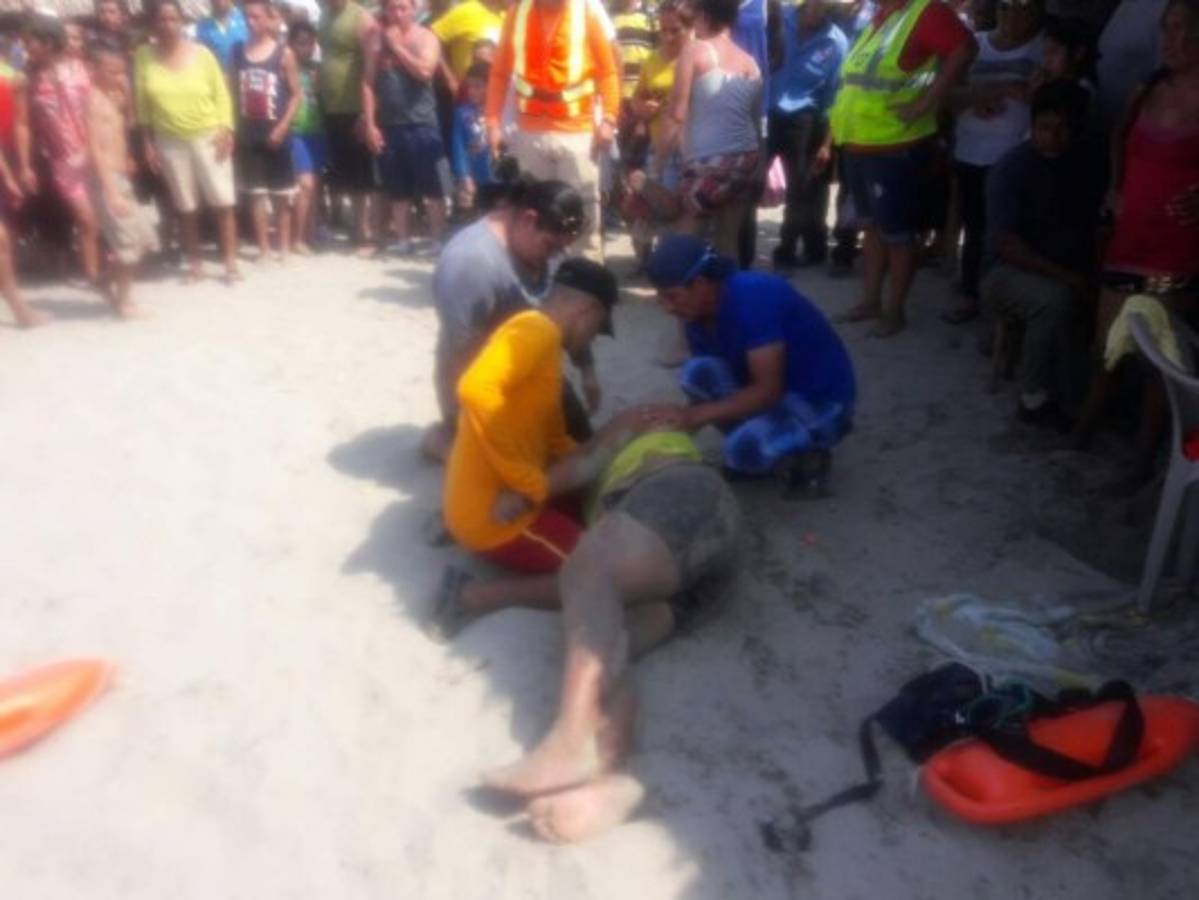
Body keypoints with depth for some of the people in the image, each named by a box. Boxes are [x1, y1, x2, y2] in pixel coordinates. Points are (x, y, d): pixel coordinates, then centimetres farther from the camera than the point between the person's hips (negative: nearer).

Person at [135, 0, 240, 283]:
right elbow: (142, 103, 2)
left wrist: (226, 128, -10)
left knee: (222, 201, -2)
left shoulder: (201, 53, -4)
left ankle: (231, 261, 6)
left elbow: (221, 93, 0)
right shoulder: (144, 56, -1)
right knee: (185, 206, 7)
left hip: (208, 136, -1)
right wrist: (147, 142, 0)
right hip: (170, 141, 1)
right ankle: (194, 263, 16)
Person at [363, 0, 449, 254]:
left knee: (433, 188, -2)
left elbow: (425, 72, -16)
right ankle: (404, 241, 15)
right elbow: (368, 83, 5)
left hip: (422, 123, -2)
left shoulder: (426, 37, 2)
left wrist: (397, 45, -9)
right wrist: (370, 124, -3)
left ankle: (438, 242, 4)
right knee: (398, 191, 7)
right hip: (389, 125, 3)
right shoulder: (377, 40, 8)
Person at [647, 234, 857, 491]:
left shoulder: (753, 298, -28)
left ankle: (804, 455, -1)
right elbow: (701, 382, 3)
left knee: (744, 448, -33)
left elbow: (768, 390, -30)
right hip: (771, 392, 7)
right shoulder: (698, 318, -4)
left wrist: (701, 414, -29)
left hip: (821, 402, -7)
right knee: (697, 373, -17)